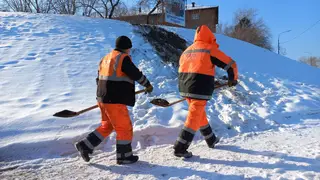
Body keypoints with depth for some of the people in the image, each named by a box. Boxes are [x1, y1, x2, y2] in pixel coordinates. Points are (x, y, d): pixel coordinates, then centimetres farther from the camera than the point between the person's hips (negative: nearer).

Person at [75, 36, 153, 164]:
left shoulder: (105, 58, 15)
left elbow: (99, 79, 19)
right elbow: (136, 74, -11)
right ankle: (124, 156, 16)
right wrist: (148, 85, 5)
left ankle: (85, 145, 19)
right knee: (125, 128, 4)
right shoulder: (123, 58, -11)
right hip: (115, 101, -9)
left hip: (103, 98, 9)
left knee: (107, 126, 21)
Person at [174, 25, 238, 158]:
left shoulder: (187, 51, 16)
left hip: (185, 89, 7)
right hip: (200, 90, -7)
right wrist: (233, 79, 19)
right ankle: (180, 148, -2)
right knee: (194, 118, -1)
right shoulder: (210, 49, -1)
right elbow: (230, 64, 2)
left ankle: (211, 139, 38)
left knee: (200, 114, 21)